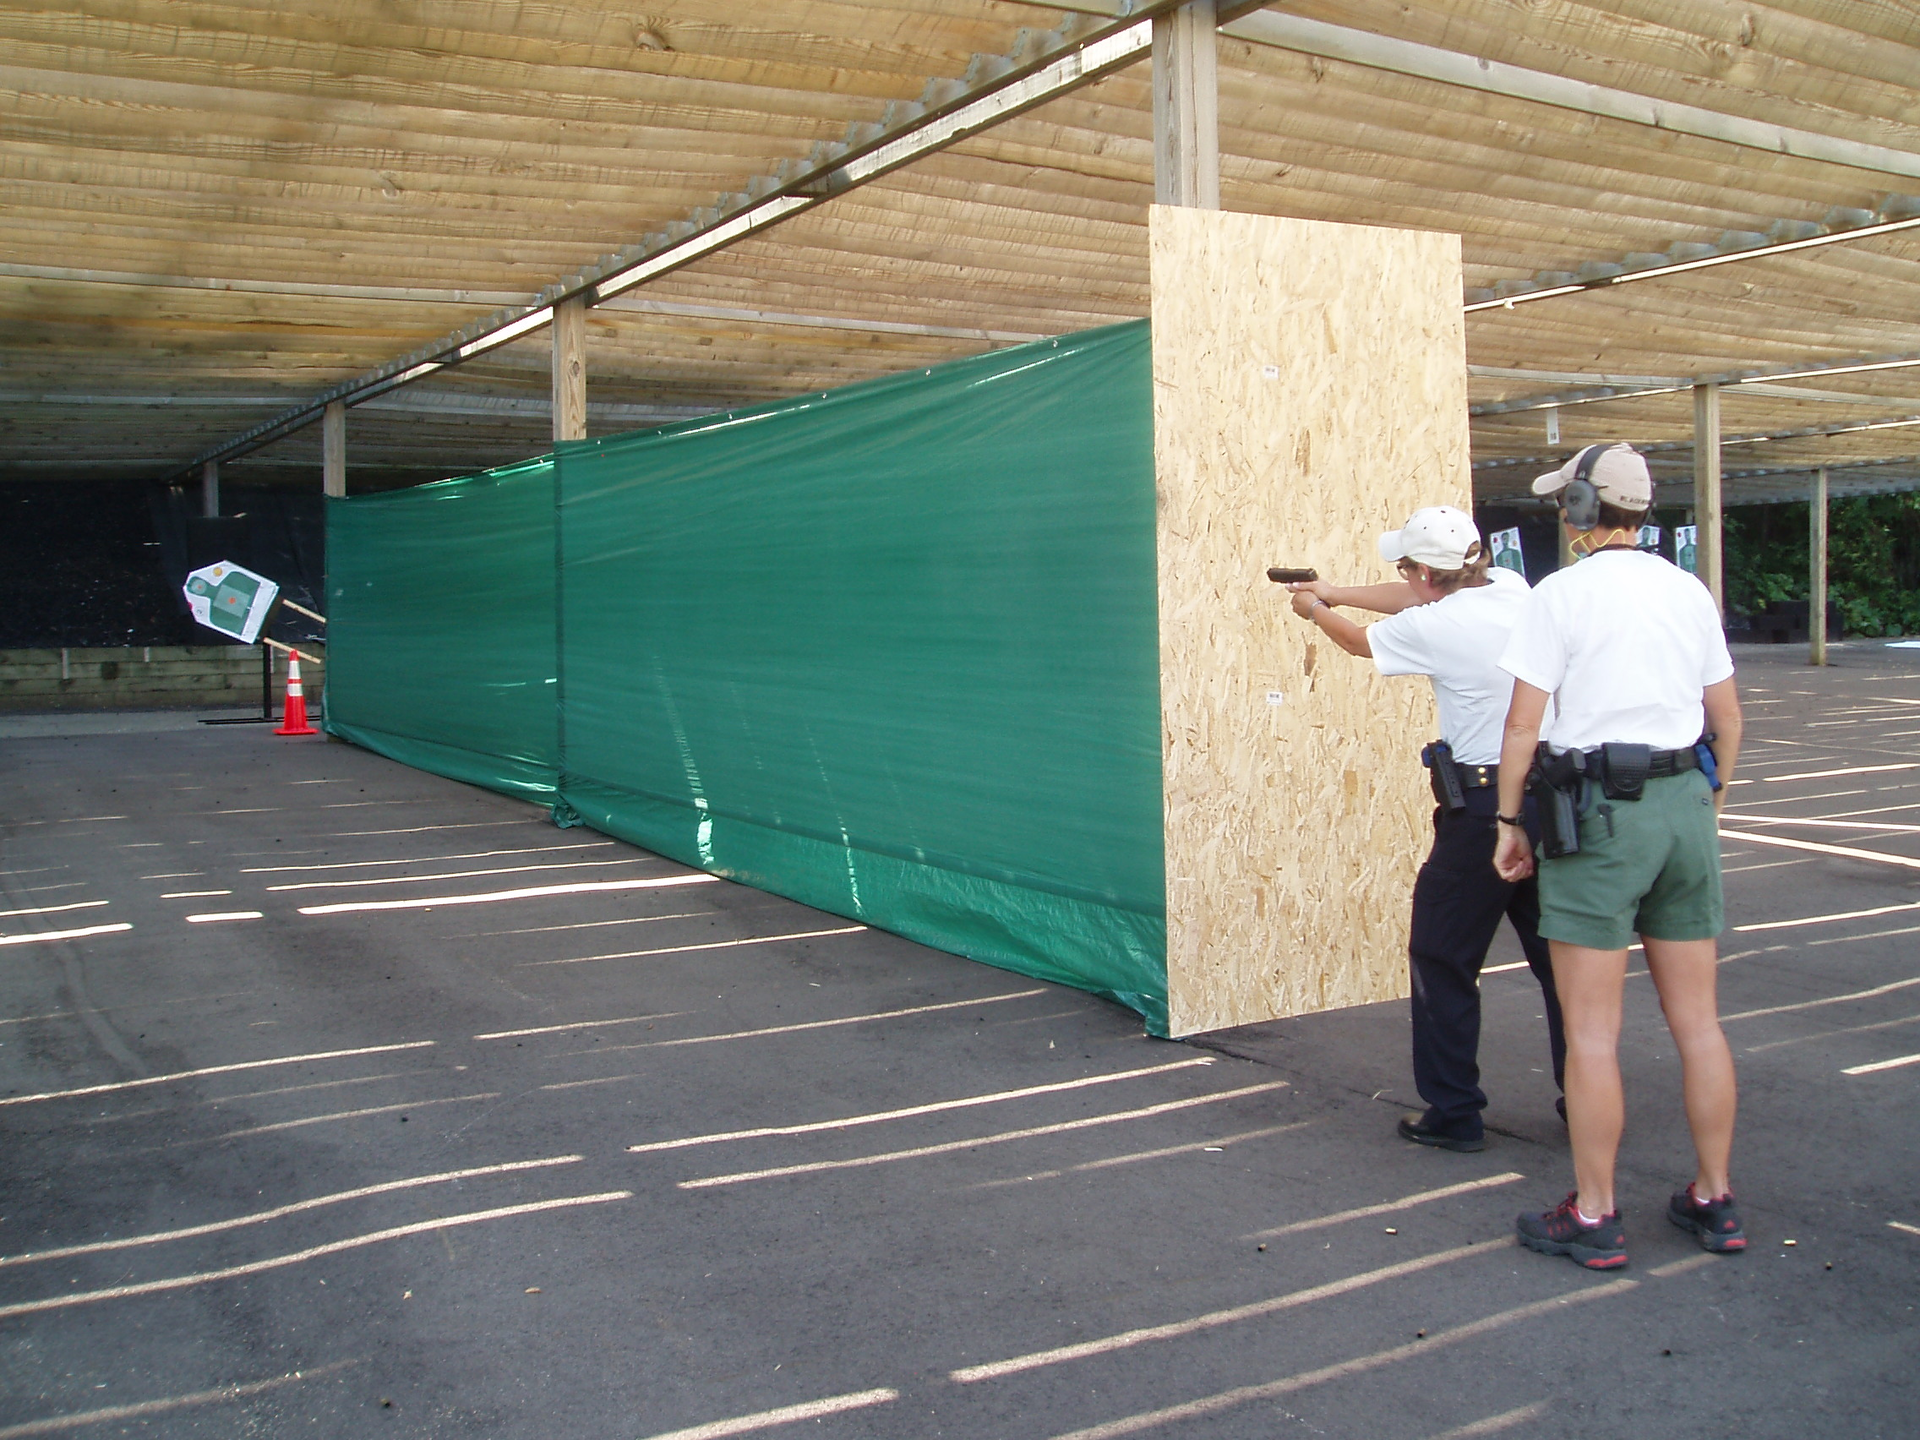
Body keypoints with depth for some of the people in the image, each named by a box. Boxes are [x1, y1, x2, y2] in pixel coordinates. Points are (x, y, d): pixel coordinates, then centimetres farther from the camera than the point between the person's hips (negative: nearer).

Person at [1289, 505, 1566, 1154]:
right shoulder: (1513, 589, 4)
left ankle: (1454, 1114, 11)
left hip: (1484, 809, -7)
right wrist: (1336, 591, 30)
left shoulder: (1434, 626, -13)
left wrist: (1315, 610, 29)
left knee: (1442, 959, 7)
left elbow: (1361, 640, 8)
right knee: (1558, 954, 14)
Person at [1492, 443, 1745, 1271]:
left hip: (1599, 811, -6)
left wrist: (1509, 822, -1)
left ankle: (1593, 1219, 7)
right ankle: (1714, 1201, 22)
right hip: (1685, 802, 6)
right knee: (1697, 1019, 12)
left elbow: (1524, 724, -10)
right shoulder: (1689, 591, 9)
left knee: (1591, 1028, 0)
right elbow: (1727, 720, 14)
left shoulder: (1562, 594, -8)